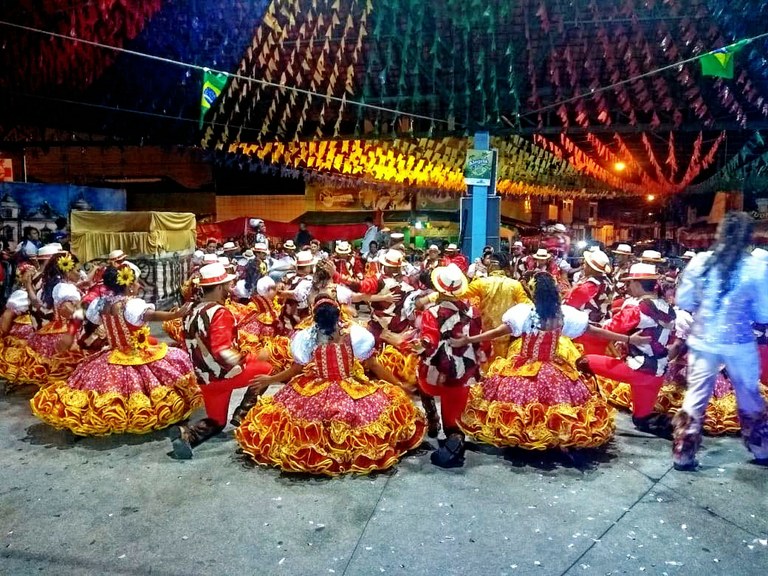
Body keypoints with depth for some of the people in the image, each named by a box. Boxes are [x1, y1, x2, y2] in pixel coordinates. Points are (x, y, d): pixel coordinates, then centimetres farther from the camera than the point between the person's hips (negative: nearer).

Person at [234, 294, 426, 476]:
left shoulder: (306, 338, -10)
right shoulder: (354, 333, -12)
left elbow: (296, 370, 0)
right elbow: (374, 366, -6)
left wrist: (270, 379, 17)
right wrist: (397, 386, 5)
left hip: (317, 392, 1)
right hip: (352, 391, -1)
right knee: (390, 401, 14)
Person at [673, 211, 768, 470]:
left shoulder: (699, 261, -7)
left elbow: (683, 301, 0)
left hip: (703, 341, 1)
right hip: (739, 344, -1)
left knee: (696, 397, 9)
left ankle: (683, 455, 13)